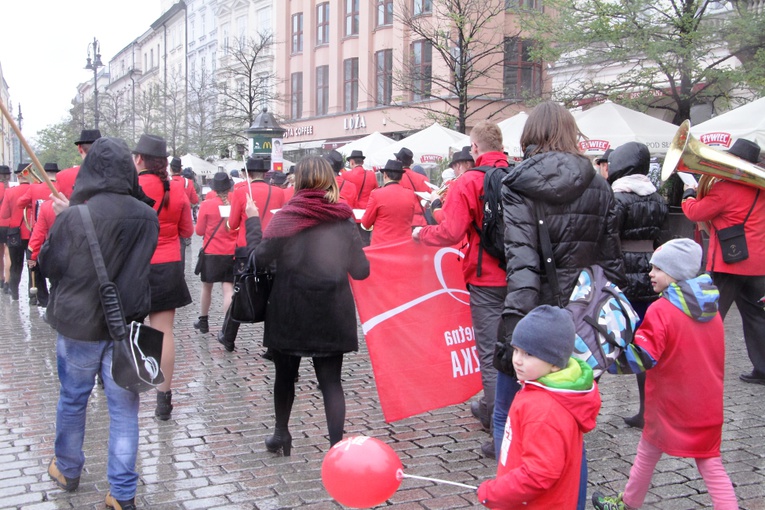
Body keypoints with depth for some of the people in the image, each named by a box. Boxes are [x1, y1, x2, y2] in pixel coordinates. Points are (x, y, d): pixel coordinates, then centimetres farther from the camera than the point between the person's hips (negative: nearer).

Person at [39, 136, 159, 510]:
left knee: (72, 399, 19)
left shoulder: (73, 217, -17)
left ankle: (67, 471, 38)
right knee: (124, 408, 8)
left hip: (79, 323, -1)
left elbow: (48, 264, -2)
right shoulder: (147, 217, -8)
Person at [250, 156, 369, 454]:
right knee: (331, 380, 5)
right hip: (332, 316, 1)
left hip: (289, 315, -1)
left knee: (285, 374, 19)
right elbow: (361, 270, 3)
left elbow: (259, 259, -7)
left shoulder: (287, 216, -8)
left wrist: (254, 223, 5)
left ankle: (281, 434, 32)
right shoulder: (344, 219, 0)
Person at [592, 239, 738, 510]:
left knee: (648, 454, 14)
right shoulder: (710, 309, 4)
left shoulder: (661, 310, -19)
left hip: (670, 402, -5)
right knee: (710, 461, 11)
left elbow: (643, 358, -25)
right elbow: (714, 355, 14)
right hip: (708, 403, 5)